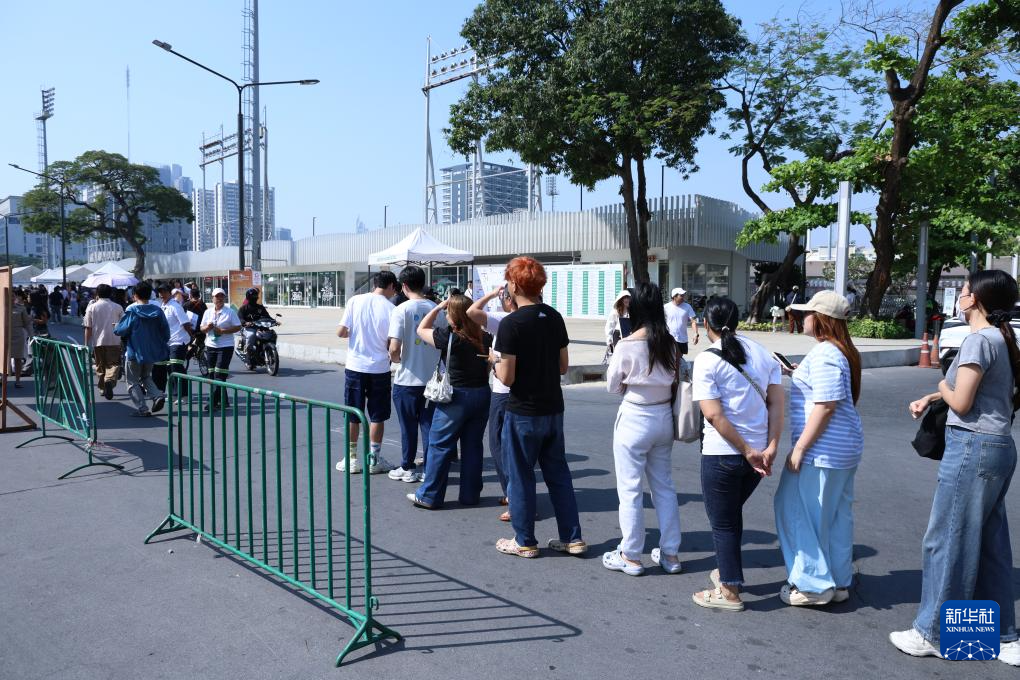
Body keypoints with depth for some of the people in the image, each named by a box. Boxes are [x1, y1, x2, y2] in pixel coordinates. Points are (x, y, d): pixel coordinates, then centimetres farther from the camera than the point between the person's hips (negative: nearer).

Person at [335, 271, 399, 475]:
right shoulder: (390, 308, -8)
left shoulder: (355, 301, -3)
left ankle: (351, 459, 19)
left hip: (354, 367, 2)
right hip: (379, 368, -2)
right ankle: (374, 460, 17)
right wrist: (394, 355, 13)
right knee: (377, 416, 10)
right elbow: (391, 344, -8)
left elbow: (341, 332, -5)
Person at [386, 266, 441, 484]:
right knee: (429, 425, 12)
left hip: (408, 379, -3)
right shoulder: (437, 309, -1)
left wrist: (396, 359, 1)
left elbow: (394, 349, -20)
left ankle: (408, 469, 22)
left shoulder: (401, 310, -13)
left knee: (408, 426, 10)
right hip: (432, 378, 3)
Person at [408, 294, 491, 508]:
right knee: (473, 446, 13)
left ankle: (429, 496, 10)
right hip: (482, 395, 6)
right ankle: (470, 494, 21)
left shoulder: (449, 337, -13)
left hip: (456, 397, -5)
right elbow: (490, 366, 9)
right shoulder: (484, 338, 1)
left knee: (440, 445, 4)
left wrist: (439, 307, 2)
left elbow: (421, 330, 1)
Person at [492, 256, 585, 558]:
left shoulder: (511, 323, -17)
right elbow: (563, 366, 9)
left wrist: (495, 359, 1)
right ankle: (572, 538, 21)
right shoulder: (555, 318, 3)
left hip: (523, 413, -6)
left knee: (521, 476, 8)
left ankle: (524, 542, 19)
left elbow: (507, 377, -17)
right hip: (553, 409, 6)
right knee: (558, 474, 15)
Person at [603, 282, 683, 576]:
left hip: (634, 420, -5)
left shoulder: (627, 345, -17)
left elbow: (612, 386, -4)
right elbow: (675, 379, 7)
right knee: (664, 486, 16)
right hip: (664, 418, 6)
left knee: (630, 489, 6)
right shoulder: (670, 343, -3)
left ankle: (631, 557, 17)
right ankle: (670, 554, 25)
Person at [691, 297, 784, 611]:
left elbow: (713, 414, -19)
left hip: (722, 454, -6)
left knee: (723, 522, 10)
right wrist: (771, 446, -5)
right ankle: (728, 571, 41)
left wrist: (748, 451, -14)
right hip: (758, 451, 6)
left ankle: (729, 591, 19)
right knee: (732, 513, 26)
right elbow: (776, 403, -1)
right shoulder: (762, 353, 4)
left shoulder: (706, 360, -13)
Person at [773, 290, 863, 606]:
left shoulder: (824, 354, -19)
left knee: (801, 512, 1)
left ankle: (813, 585, 9)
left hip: (822, 449, -10)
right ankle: (839, 581, 26)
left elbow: (825, 406, -24)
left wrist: (799, 448, -21)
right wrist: (799, 374, 18)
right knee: (836, 515, 16)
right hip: (844, 447, 10)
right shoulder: (843, 351, 12)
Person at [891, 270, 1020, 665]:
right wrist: (931, 397, 9)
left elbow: (961, 402, -16)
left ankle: (932, 634, 11)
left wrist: (941, 388, 4)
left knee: (947, 540, 0)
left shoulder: (980, 339, -16)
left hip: (973, 447, -10)